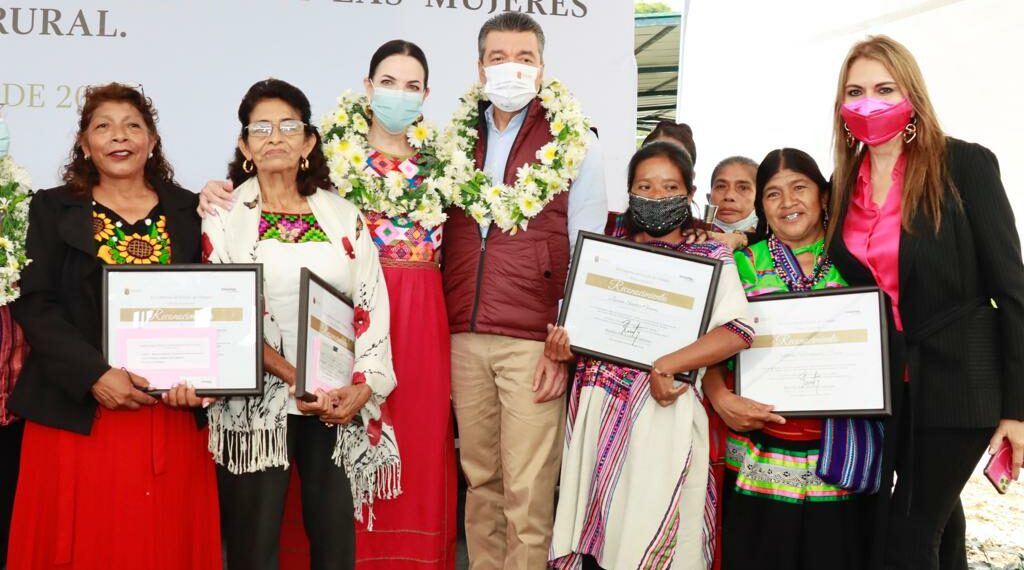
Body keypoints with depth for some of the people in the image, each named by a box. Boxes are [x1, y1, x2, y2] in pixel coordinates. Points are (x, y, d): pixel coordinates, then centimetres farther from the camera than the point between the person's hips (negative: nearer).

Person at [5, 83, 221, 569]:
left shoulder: (189, 211, 9)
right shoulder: (53, 209, 7)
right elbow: (34, 305, -2)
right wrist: (94, 374, -16)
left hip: (172, 417, 1)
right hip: (77, 414, -1)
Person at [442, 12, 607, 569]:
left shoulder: (575, 139, 2)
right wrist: (441, 329, 10)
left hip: (533, 343, -4)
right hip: (464, 337, 4)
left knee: (527, 491, -3)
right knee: (480, 480, 11)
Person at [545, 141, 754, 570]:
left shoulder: (711, 258, 2)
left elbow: (738, 331, -11)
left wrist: (666, 365, -18)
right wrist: (562, 343, -1)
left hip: (661, 410, -4)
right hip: (597, 408, 4)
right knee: (592, 535, 8)